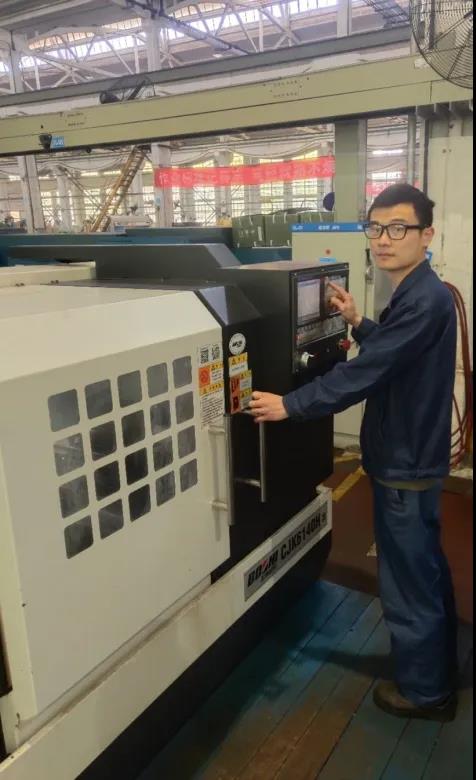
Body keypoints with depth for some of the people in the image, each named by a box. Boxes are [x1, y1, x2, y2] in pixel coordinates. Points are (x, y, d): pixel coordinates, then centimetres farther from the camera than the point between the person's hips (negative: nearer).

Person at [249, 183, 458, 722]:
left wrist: (289, 405, -21)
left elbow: (364, 373, -27)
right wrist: (358, 323, 10)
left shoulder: (425, 301, -24)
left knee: (407, 583, 6)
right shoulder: (417, 295, 9)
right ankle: (437, 672, 43)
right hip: (413, 457, 11)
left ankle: (423, 691, 27)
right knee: (426, 572, 23)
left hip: (405, 465, -11)